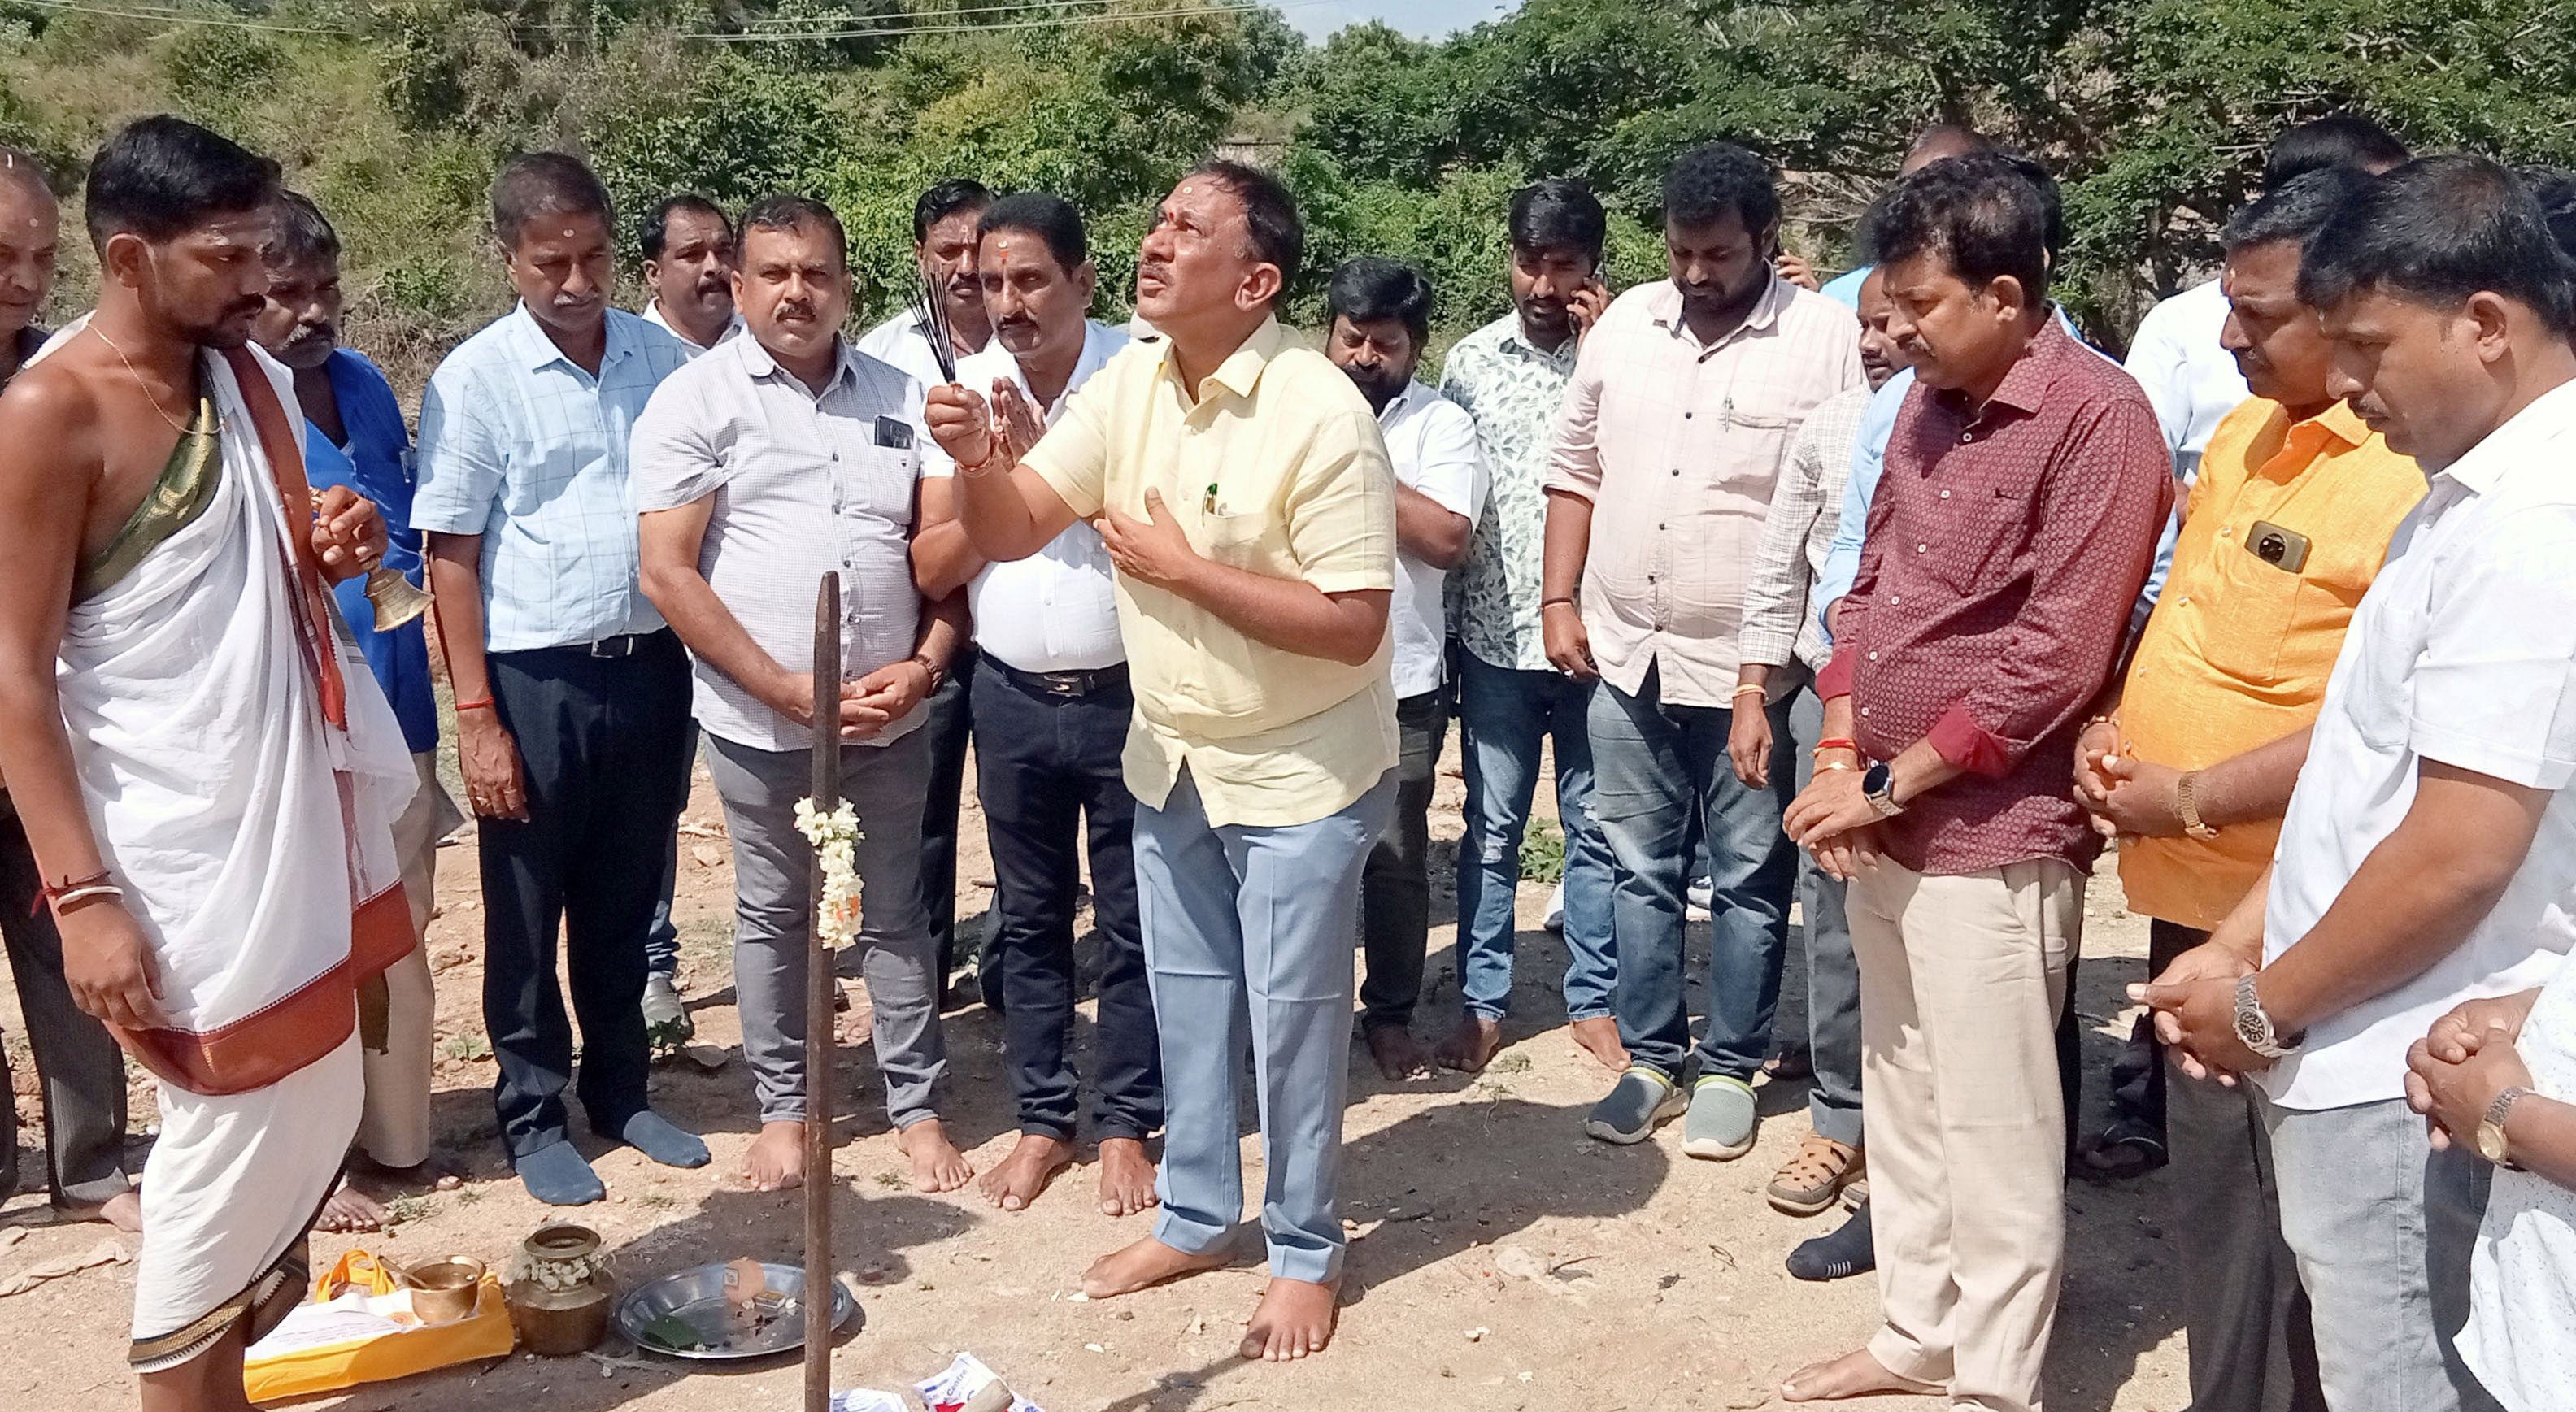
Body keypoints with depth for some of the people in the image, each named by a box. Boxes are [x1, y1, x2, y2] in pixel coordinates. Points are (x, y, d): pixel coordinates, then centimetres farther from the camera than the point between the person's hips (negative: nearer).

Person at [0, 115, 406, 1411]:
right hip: (176, 848, -7)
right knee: (229, 1137, 1)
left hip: (296, 809, 8)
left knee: (317, 1110, 16)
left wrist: (330, 553, -2)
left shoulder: (255, 379, 7)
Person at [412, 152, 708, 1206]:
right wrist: (477, 719, -10)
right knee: (526, 916, 9)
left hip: (648, 670, 4)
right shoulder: (475, 380, -7)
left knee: (623, 904, 16)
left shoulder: (663, 359, 4)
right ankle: (533, 1118, 24)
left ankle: (619, 1092, 31)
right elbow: (450, 559, -6)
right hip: (534, 681, -3)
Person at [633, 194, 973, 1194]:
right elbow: (668, 575, -11)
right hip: (762, 724, -2)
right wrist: (787, 689, -16)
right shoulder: (697, 400, -5)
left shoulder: (900, 399, 7)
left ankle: (917, 1107, 25)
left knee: (895, 914, 12)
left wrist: (926, 663, -7)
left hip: (889, 719, 3)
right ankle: (782, 1108, 28)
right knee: (772, 916, 12)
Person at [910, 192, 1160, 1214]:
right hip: (1013, 699, 3)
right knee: (1029, 919, 14)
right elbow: (931, 566, -2)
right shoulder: (965, 391, 0)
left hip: (1128, 695, -3)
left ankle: (1125, 1127, 24)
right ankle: (1043, 1120, 29)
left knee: (1130, 923, 8)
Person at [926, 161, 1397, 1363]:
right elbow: (1008, 536, -4)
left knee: (1290, 1019, 7)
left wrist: (1183, 567, -24)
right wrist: (978, 460, -25)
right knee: (1186, 1003, 19)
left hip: (1296, 773, -6)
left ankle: (1305, 1254, 26)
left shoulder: (1318, 413, -23)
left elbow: (1353, 627, -25)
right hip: (1170, 758, 6)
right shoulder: (1128, 383, -4)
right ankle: (1193, 1218, 38)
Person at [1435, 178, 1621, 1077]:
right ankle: (1482, 1001, 21)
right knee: (1492, 827, 10)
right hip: (1496, 634, 1)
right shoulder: (1471, 361, 4)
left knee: (1594, 828, 9)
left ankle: (1593, 1001, 22)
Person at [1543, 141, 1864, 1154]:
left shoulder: (1829, 338, -9)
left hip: (1755, 668, -4)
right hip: (1626, 656, 5)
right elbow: (1575, 469, 13)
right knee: (1640, 871, 13)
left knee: (1748, 883, 8)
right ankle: (1652, 1058, 27)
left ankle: (1729, 1067, 23)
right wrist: (1561, 602, 7)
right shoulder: (1624, 323, 6)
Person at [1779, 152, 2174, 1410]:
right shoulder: (1929, 397, 9)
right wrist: (1840, 756, 2)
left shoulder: (2098, 419, -15)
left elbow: (2053, 661, -18)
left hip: (1992, 838, -7)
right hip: (1883, 819, 8)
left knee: (1992, 1130, 3)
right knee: (1902, 1100, 18)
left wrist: (1888, 784, -13)